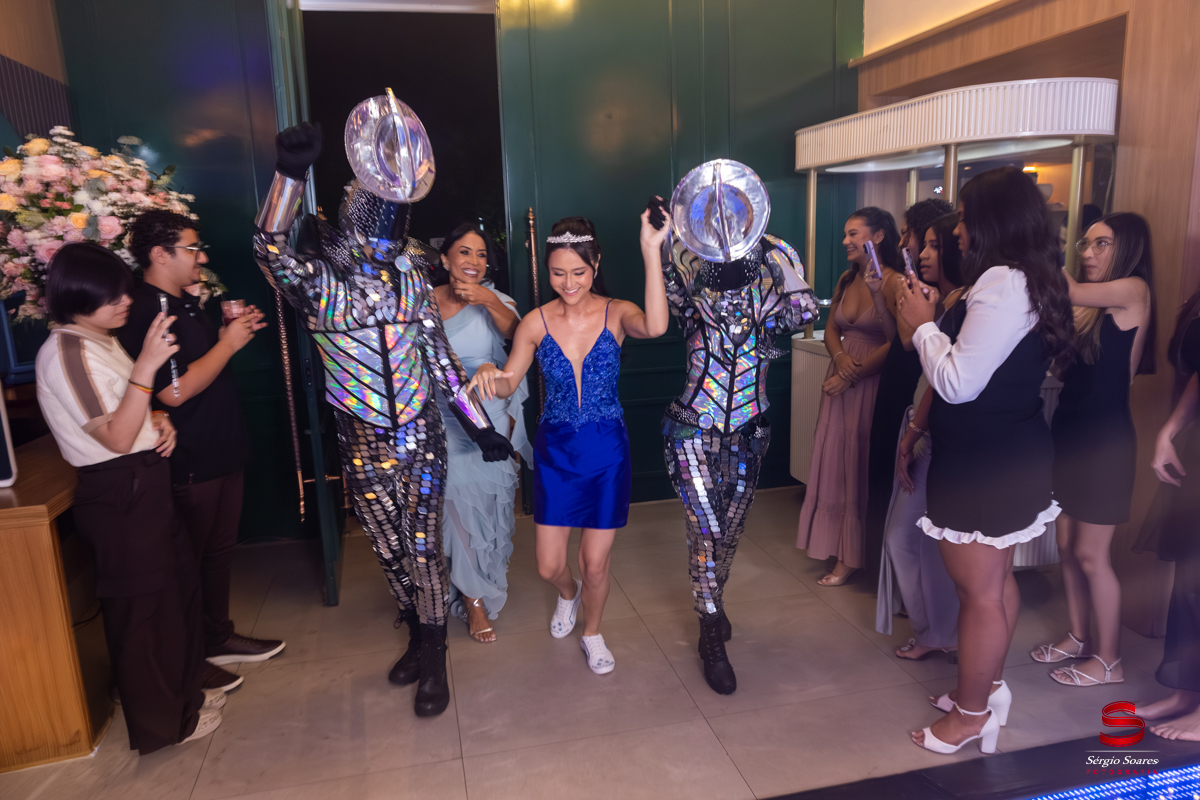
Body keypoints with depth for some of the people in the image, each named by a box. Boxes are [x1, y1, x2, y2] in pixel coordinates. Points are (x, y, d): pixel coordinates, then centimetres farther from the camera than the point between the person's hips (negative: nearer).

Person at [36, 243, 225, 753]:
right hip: (118, 496, -10)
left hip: (145, 484, 10)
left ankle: (184, 693, 39)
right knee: (142, 609, 5)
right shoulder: (65, 353, -19)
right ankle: (161, 723, 24)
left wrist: (159, 421, 2)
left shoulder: (100, 341, 10)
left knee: (179, 587, 20)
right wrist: (146, 366, -28)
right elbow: (117, 438, -23)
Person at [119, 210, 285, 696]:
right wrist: (227, 343, -17)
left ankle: (219, 637, 35)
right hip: (189, 462, -9)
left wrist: (231, 330, 7)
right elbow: (175, 391, -26)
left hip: (222, 451, 10)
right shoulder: (144, 314, -19)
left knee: (220, 548, 19)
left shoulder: (186, 303, 11)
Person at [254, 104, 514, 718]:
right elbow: (270, 249, -28)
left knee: (424, 552, 4)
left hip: (422, 437, 1)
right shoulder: (320, 284, -7)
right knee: (391, 553, 14)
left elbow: (441, 356, 6)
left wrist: (481, 425, 5)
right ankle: (417, 640, 38)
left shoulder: (411, 276, 2)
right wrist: (291, 173, -42)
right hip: (363, 447, 0)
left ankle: (434, 662, 21)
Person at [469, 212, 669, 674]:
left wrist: (651, 250, -38)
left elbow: (655, 327, -33)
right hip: (555, 451, 2)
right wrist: (488, 373, -28)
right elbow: (508, 384, -4)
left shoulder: (616, 313, -10)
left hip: (606, 452, -1)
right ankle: (568, 595, 48)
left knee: (595, 564, 10)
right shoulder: (536, 323, -5)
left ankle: (592, 634, 41)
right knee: (549, 566, 9)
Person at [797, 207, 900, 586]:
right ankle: (840, 547, 27)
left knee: (861, 466, 3)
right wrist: (840, 356, -7)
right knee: (834, 463, 12)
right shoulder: (846, 279, 8)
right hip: (840, 380, 7)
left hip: (872, 384, -7)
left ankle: (851, 556, 17)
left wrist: (851, 377, -16)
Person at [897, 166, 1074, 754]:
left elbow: (958, 382, -23)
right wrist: (937, 319, 8)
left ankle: (972, 713, 18)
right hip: (1010, 455, 11)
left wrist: (923, 324, -10)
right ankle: (987, 685, 37)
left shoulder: (1001, 283, -21)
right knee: (995, 580, 21)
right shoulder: (1031, 281, 12)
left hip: (984, 463, -11)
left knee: (978, 590, 2)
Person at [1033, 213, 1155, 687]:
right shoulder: (1087, 307, 10)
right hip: (1068, 433, 7)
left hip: (1105, 439, -7)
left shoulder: (1134, 291, -9)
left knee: (1091, 555, 1)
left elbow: (1067, 291, -20)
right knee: (1066, 546, 14)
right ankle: (1077, 638, 30)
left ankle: (1109, 660, 16)